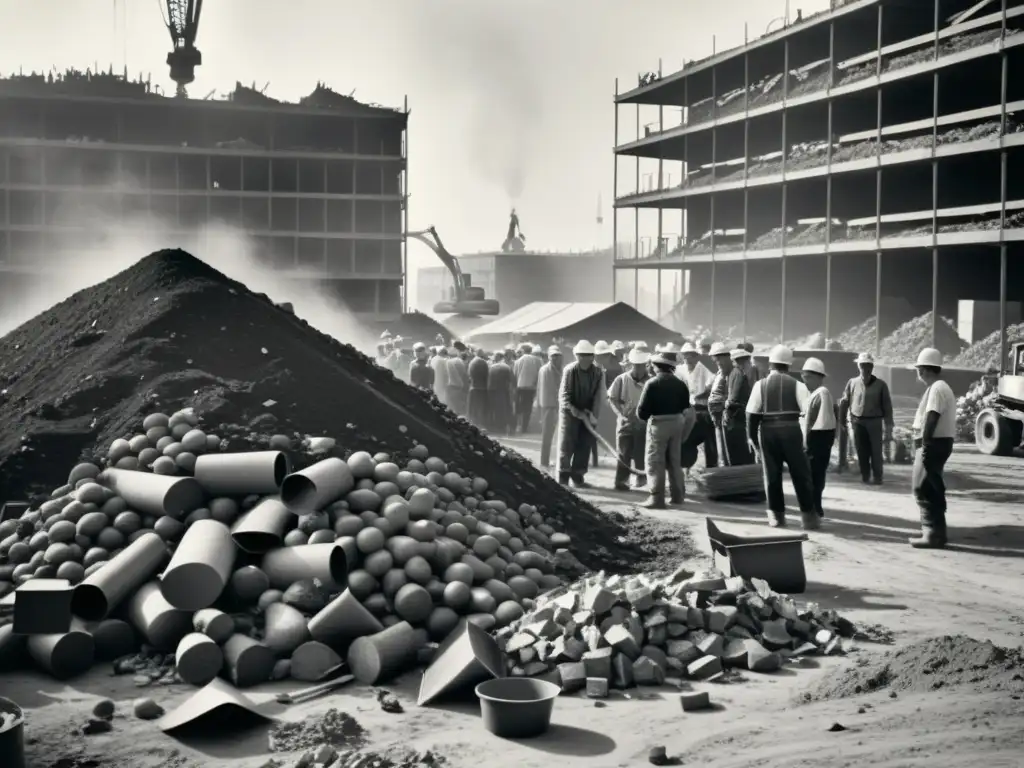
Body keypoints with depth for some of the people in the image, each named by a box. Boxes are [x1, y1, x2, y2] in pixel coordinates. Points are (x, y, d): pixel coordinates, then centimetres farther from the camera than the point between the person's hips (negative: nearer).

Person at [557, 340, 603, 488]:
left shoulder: (598, 373, -7)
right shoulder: (569, 370, -13)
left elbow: (598, 396, -8)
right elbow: (563, 393, -13)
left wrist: (593, 415, -17)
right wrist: (572, 409, -26)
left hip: (588, 413, 3)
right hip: (570, 411, -3)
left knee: (584, 446, 4)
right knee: (566, 445, -3)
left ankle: (578, 476, 14)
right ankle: (563, 477, 3)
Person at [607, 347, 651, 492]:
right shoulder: (621, 379, -2)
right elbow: (612, 399, 0)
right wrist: (620, 415, -12)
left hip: (645, 423, 0)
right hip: (625, 422, 0)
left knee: (642, 454, 3)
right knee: (624, 453, 2)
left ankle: (642, 478, 21)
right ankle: (621, 481, 9)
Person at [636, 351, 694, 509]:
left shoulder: (652, 383, -12)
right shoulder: (680, 384, 6)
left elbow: (642, 411, -13)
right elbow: (686, 407, 9)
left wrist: (643, 415, 6)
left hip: (658, 423, -6)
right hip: (677, 423, 6)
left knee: (655, 462, 0)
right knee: (675, 460, 17)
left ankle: (657, 498, -3)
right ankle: (677, 495, 22)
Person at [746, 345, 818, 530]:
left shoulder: (761, 385, 2)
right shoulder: (796, 384, -1)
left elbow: (752, 414, -2)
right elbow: (809, 410, -7)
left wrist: (752, 436, 7)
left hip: (768, 431, 1)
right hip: (791, 430, -1)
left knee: (772, 475, 10)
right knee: (800, 475, 6)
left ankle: (776, 515, 12)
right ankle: (808, 515, 7)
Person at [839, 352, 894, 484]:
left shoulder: (880, 385, 2)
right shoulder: (852, 383, 6)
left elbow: (887, 407, 2)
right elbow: (844, 403, 9)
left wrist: (888, 427, -2)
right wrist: (841, 422, 6)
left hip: (874, 422, -1)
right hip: (858, 422, 2)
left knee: (876, 451, 0)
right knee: (861, 451, 5)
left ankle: (876, 477, 10)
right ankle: (864, 475, 16)